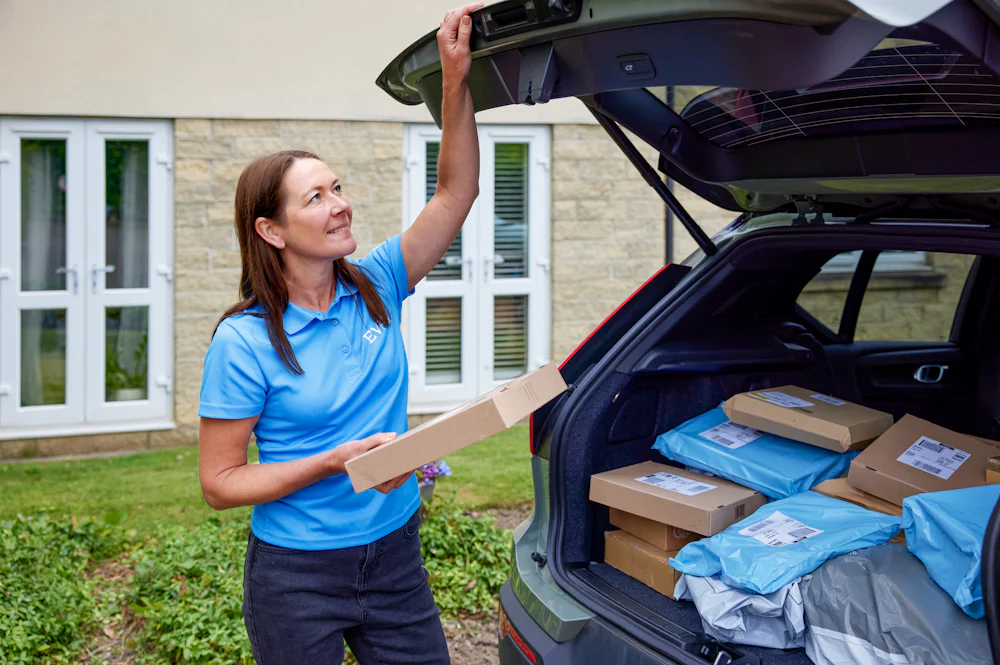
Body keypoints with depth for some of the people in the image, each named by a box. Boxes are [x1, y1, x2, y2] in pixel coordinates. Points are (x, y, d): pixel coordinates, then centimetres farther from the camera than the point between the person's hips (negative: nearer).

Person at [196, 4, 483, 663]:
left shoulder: (377, 288, -3)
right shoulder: (244, 341, -15)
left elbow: (456, 192, -8)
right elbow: (219, 483, -12)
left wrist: (456, 80, -20)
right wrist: (336, 463, -22)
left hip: (396, 557, 4)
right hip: (298, 576, -4)